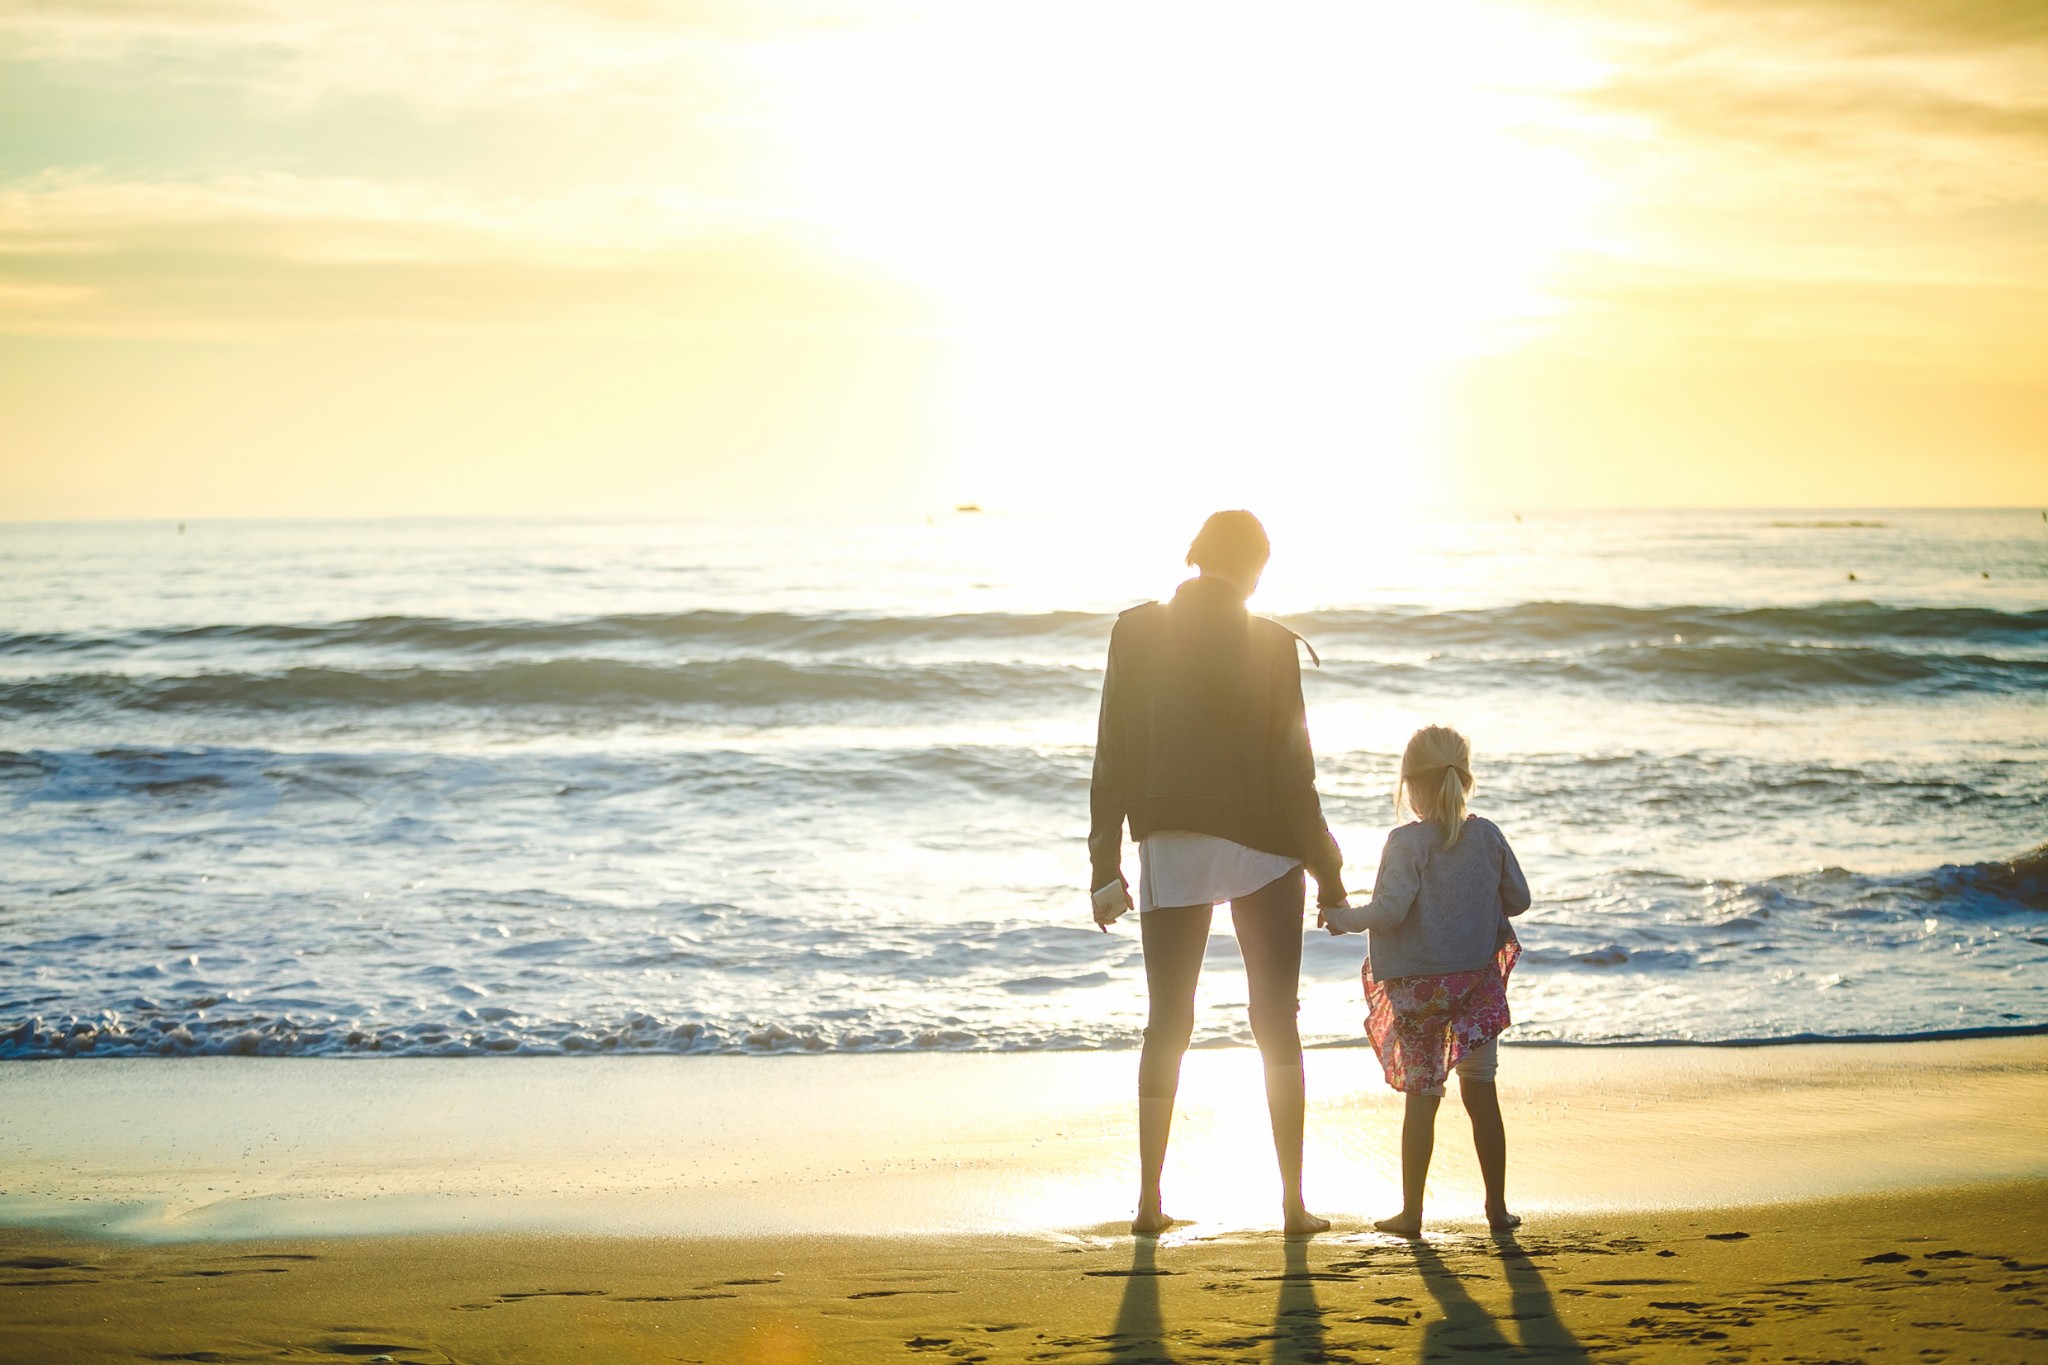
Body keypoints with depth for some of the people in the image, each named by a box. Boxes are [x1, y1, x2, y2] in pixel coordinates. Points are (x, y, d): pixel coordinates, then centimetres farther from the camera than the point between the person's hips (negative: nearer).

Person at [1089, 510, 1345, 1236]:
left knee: (1167, 1025, 8)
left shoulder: (1137, 632, 0)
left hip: (1170, 847, 2)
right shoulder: (1270, 644, -6)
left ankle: (1150, 1199, 3)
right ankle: (1293, 1201, 5)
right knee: (1277, 1026, 6)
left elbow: (1114, 754, 1)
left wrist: (1105, 862, 6)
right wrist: (1325, 866, 2)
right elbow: (1291, 764, -5)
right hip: (1261, 845, -2)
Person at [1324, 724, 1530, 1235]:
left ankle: (1411, 1212, 6)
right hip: (1479, 980, 3)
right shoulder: (1488, 836, 1)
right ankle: (1497, 1207, 11)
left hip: (1419, 986, -3)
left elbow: (1390, 909, -21)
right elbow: (1518, 899, 8)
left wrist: (1344, 918, -5)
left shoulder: (1407, 843, -13)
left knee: (1421, 1096, 3)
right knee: (1481, 1092, 9)